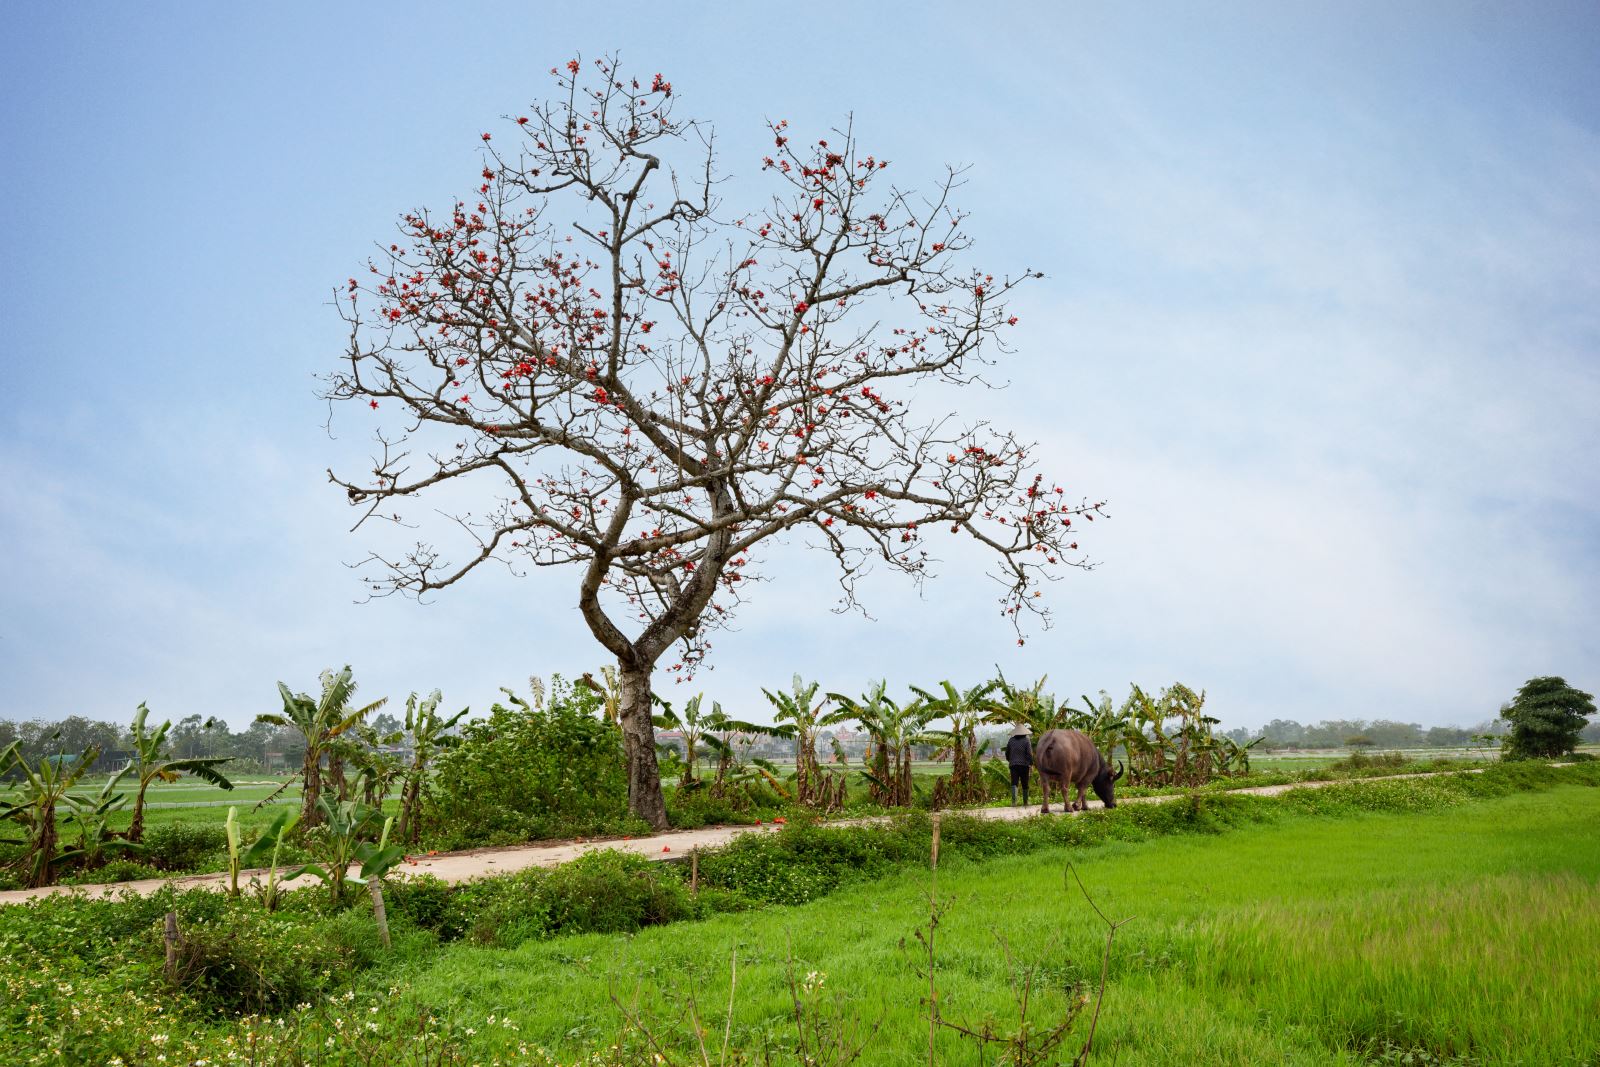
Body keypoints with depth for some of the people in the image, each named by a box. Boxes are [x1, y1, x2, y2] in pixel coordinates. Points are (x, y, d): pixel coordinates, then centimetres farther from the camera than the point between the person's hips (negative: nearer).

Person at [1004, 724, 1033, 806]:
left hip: (1013, 765, 1)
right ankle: (1025, 801, 21)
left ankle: (1014, 801, -23)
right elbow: (1029, 754, -10)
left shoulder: (1011, 741, 5)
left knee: (1014, 783, -4)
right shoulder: (1026, 741, -4)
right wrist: (1031, 765, -9)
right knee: (1025, 784, 11)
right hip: (1024, 765, -1)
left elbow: (1007, 753, 12)